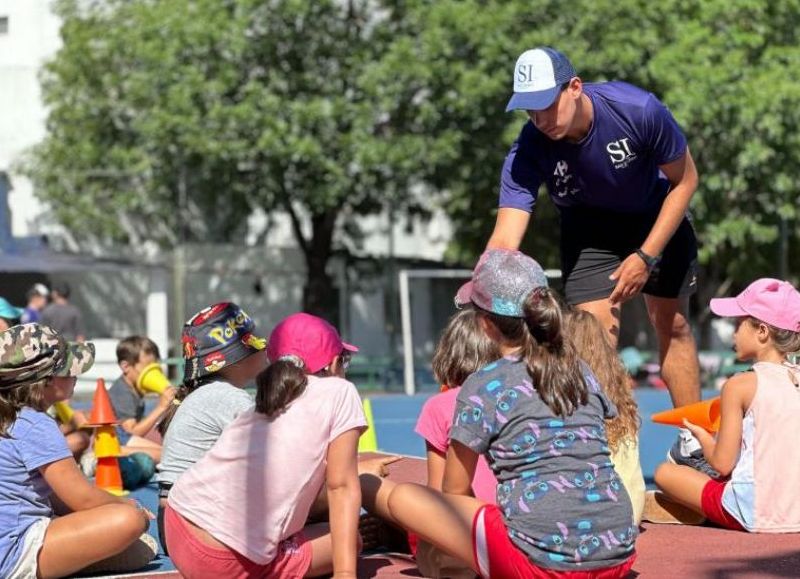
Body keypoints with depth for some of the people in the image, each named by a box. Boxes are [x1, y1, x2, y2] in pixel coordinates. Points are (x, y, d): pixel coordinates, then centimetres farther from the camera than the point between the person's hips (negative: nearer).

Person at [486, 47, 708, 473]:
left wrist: (646, 256, -22)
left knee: (673, 326, 5)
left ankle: (691, 442, 20)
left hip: (656, 219, 0)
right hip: (588, 228, 0)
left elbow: (684, 179, -17)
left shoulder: (639, 110, -33)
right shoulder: (527, 151, -31)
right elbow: (505, 238, -37)